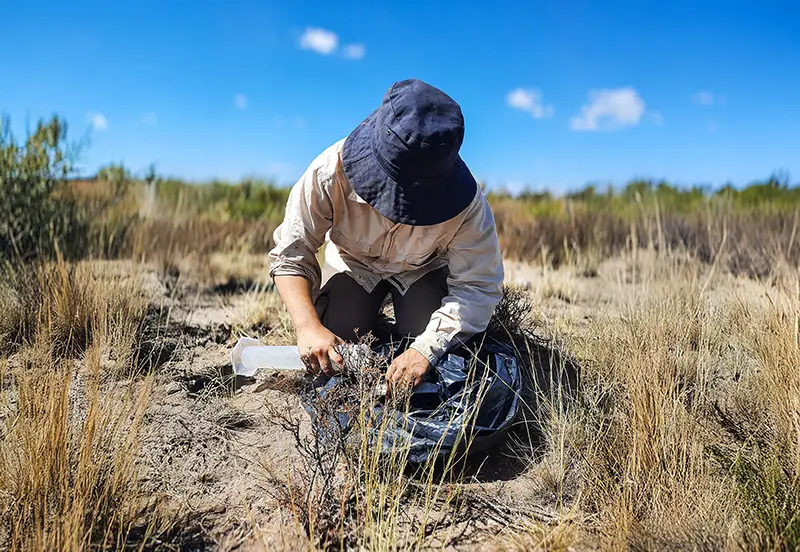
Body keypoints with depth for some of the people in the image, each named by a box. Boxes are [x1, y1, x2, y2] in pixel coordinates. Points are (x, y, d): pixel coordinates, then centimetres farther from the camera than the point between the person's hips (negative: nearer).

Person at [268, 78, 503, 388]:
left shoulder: (465, 201, -35)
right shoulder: (329, 173, -34)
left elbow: (478, 286, -32)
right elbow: (291, 256, -27)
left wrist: (426, 348, -47)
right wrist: (308, 326, -44)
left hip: (424, 272, -1)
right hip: (357, 267, 2)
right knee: (331, 357, -15)